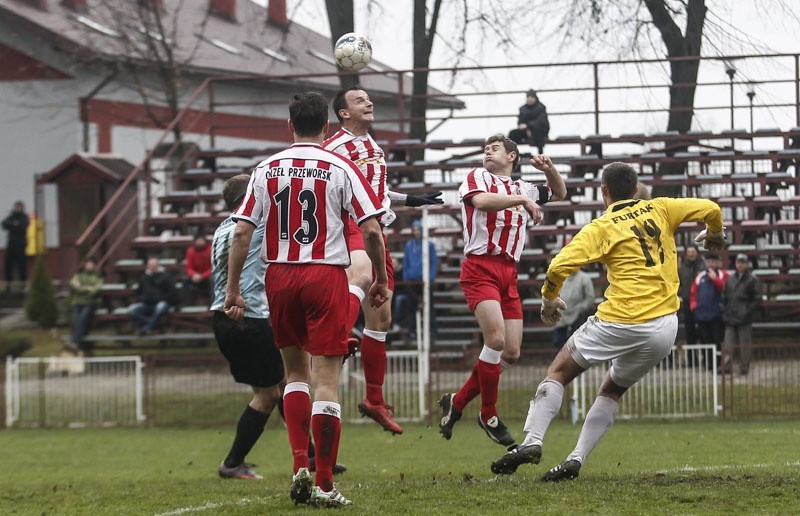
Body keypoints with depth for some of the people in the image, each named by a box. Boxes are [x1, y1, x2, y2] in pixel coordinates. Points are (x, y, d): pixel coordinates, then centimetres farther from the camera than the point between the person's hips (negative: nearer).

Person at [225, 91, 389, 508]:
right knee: (326, 379, -2)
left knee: (295, 369, 19)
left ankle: (300, 464, 6)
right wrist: (381, 279, 6)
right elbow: (371, 229, -7)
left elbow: (242, 232, 1)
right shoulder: (340, 168, -3)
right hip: (326, 275, -3)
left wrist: (232, 290, 6)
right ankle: (324, 484, -2)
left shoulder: (266, 169, 4)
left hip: (279, 275, 3)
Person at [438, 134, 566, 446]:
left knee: (511, 353, 0)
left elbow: (559, 193, 37)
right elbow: (481, 200, -15)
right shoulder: (477, 177, 7)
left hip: (509, 274, 6)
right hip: (480, 267, -6)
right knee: (496, 339, -21)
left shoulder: (521, 189, 24)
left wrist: (549, 169, 17)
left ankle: (456, 402, 14)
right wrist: (522, 200, -15)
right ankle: (488, 415, -6)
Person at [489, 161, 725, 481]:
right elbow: (711, 209, 10)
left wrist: (549, 300, 6)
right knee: (612, 390, 23)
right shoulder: (659, 210, 9)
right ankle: (576, 460, 10)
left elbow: (560, 266, -12)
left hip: (620, 323, -4)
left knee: (560, 371, 14)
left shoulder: (601, 228, -2)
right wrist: (714, 235, 31)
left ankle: (532, 442, -2)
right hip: (665, 328, 4)